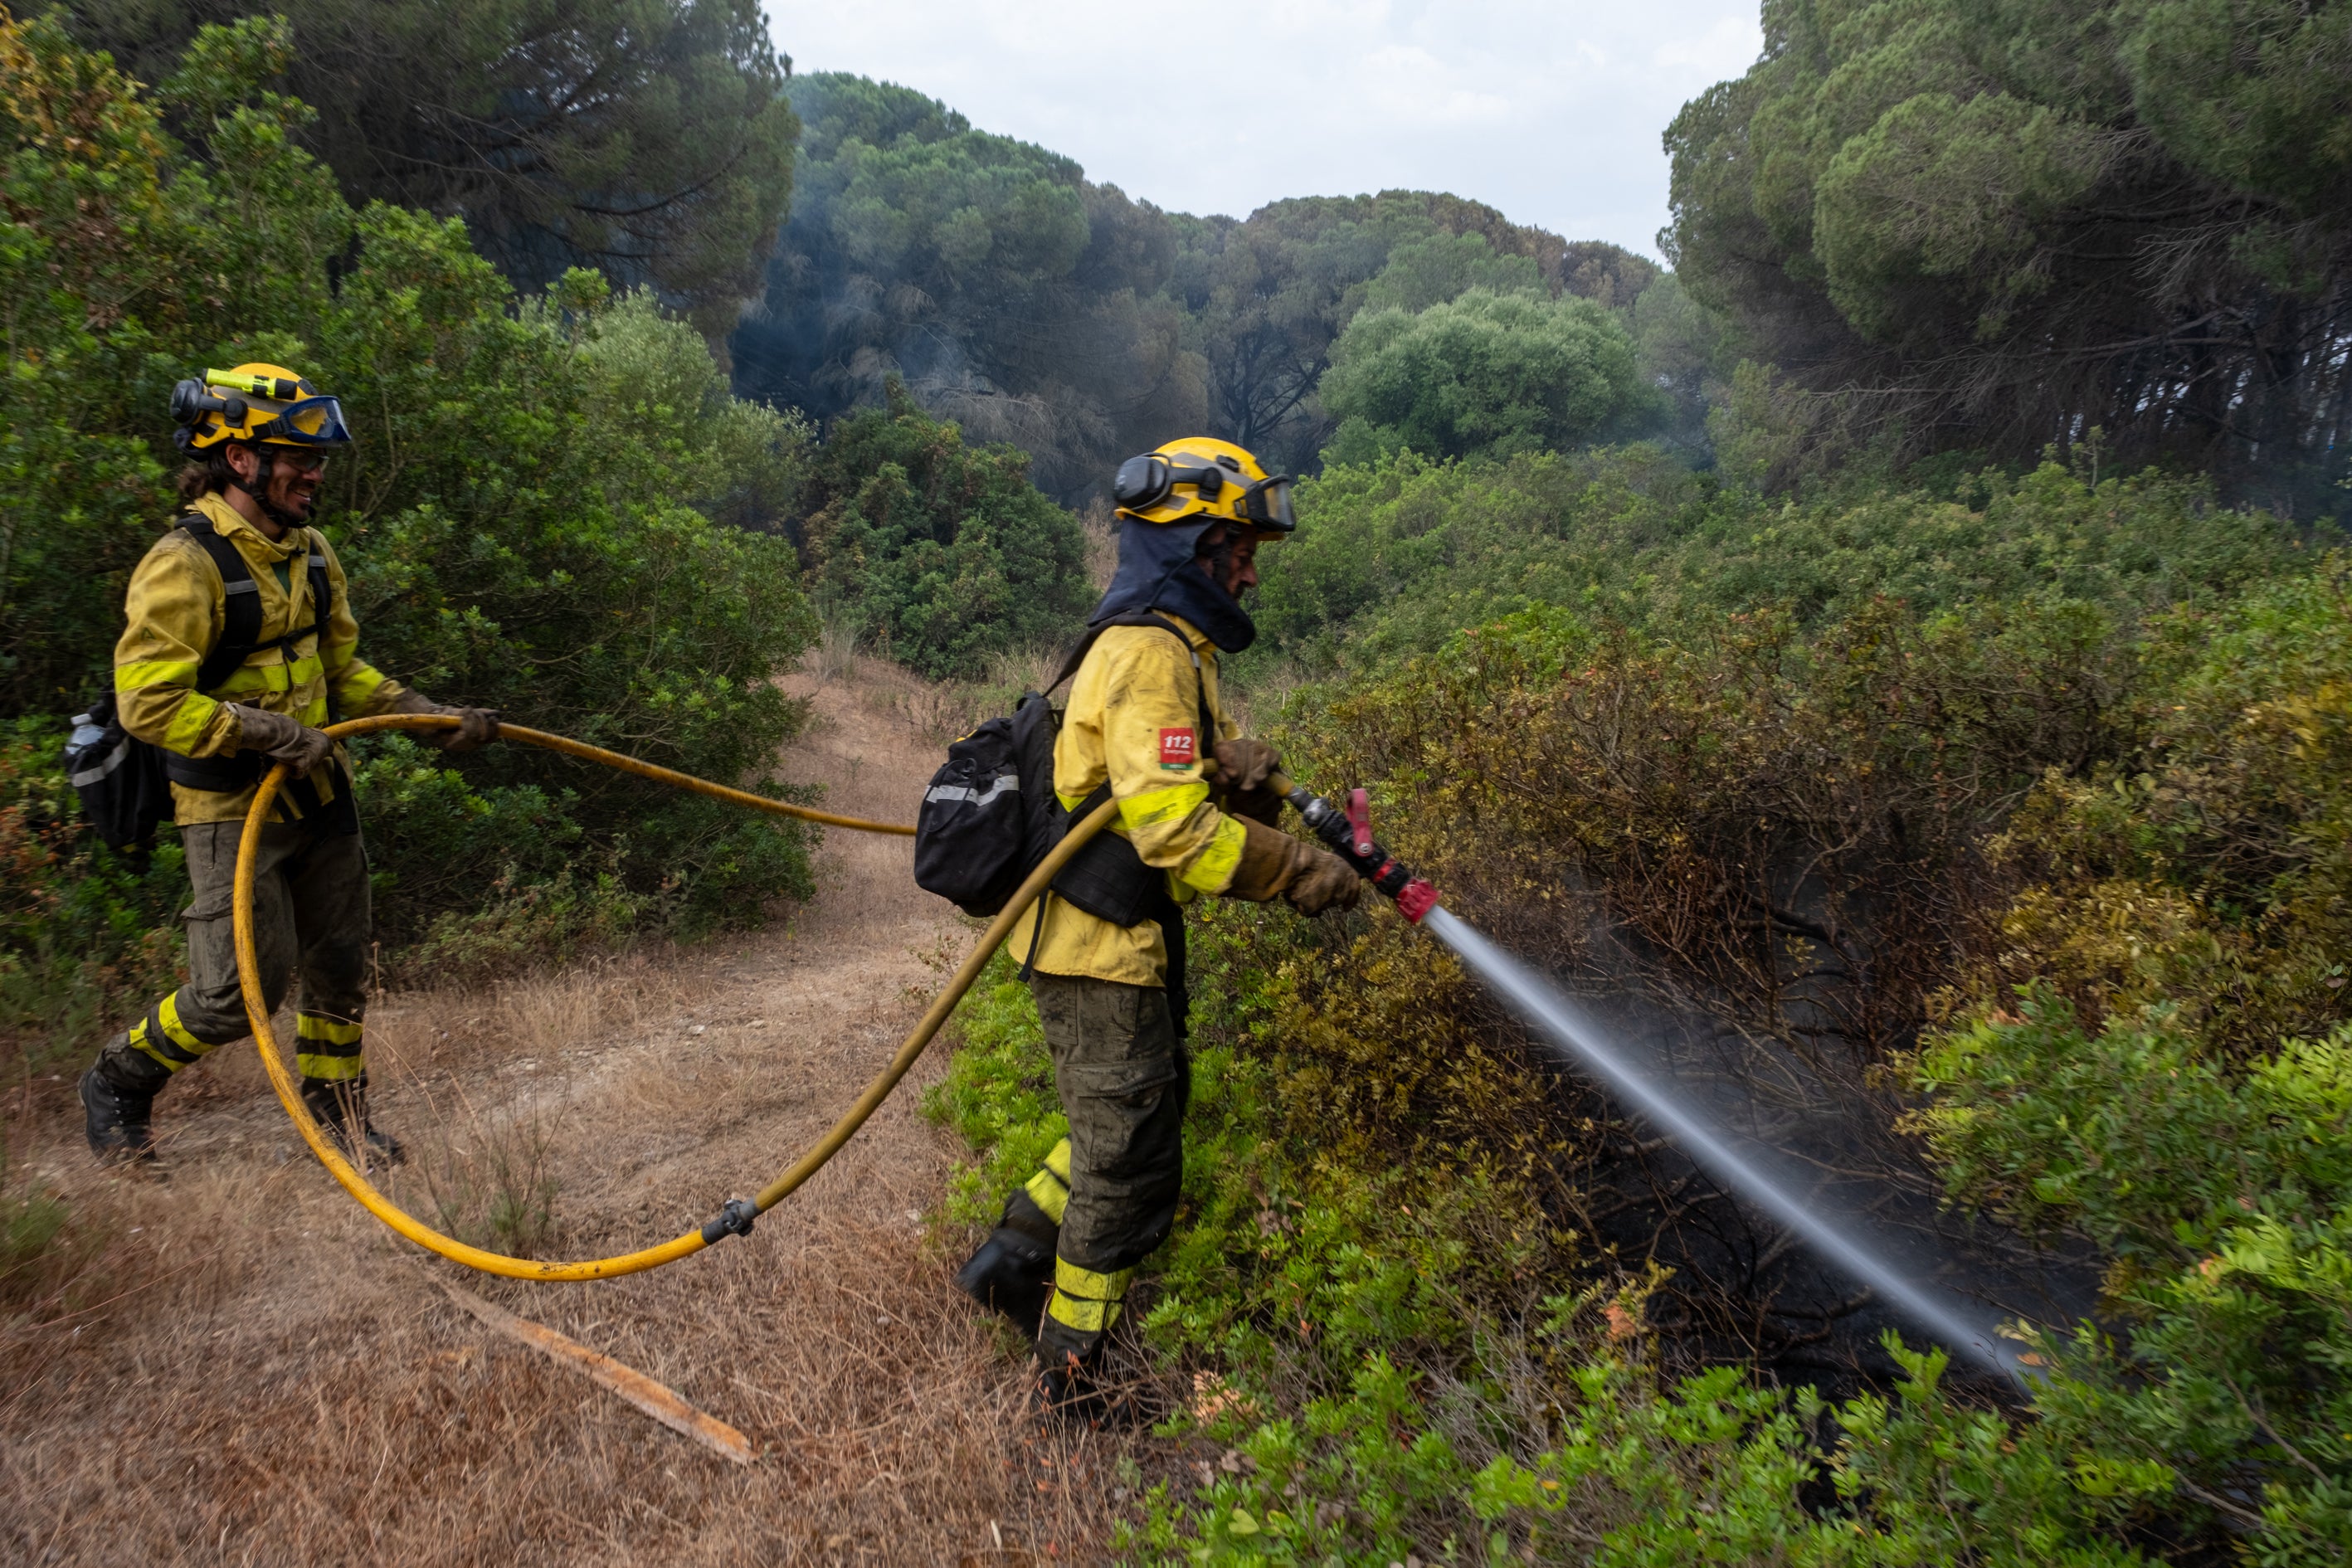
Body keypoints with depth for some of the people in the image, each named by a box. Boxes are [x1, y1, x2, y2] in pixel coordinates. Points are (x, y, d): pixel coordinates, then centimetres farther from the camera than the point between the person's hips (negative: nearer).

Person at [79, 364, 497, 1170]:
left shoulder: (312, 552, 7)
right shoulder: (185, 564, -19)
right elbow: (147, 703, -22)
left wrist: (430, 714, 4)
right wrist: (268, 733, -25)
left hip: (319, 793, 7)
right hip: (232, 808, -7)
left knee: (340, 966, 13)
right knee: (243, 989, -4)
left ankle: (336, 1109, 32)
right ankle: (116, 1085, 23)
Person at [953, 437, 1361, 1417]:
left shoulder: (1172, 649, 15)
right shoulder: (1150, 655, -19)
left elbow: (1217, 801, 10)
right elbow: (1173, 831, -28)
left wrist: (1237, 768, -13)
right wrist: (1300, 874, -20)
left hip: (1127, 943, 10)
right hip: (1100, 947, -10)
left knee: (1136, 1124, 23)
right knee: (1130, 1163, 2)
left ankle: (1013, 1261, 32)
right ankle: (1071, 1373, 17)